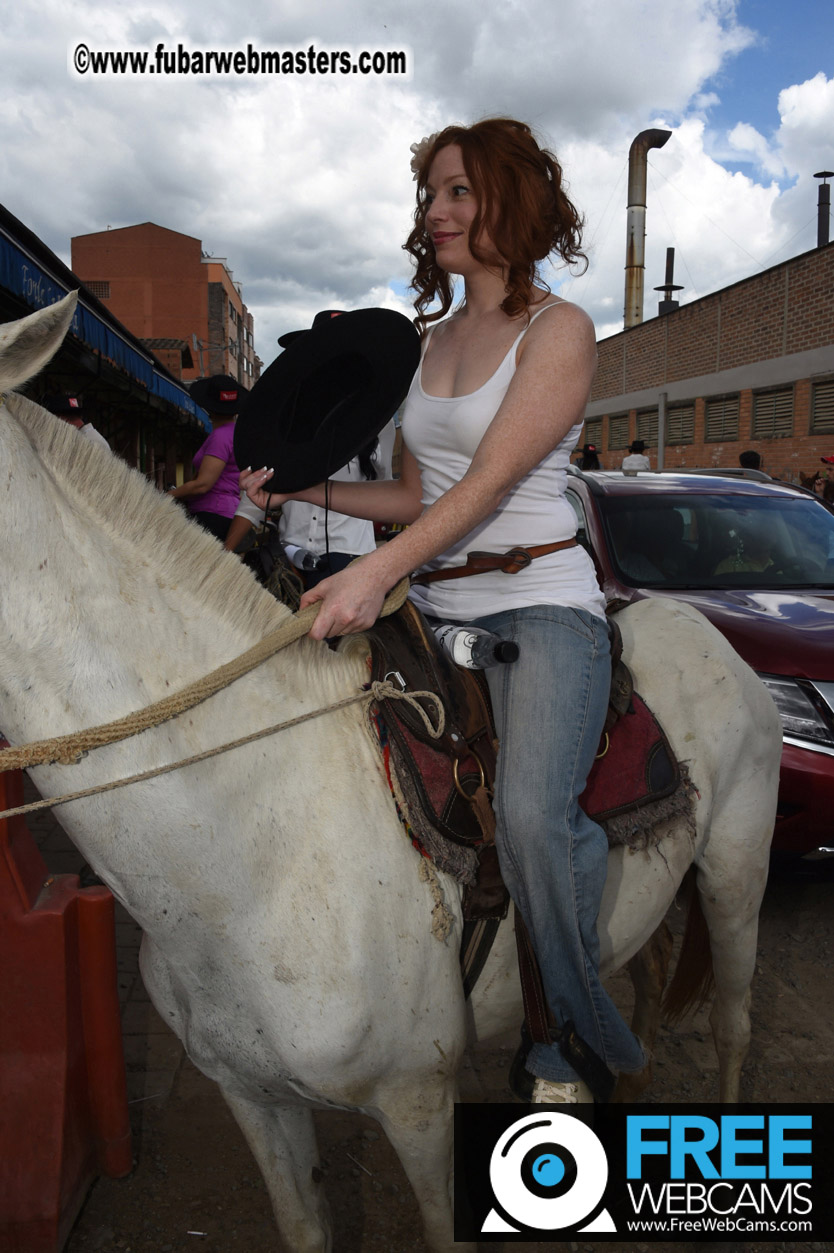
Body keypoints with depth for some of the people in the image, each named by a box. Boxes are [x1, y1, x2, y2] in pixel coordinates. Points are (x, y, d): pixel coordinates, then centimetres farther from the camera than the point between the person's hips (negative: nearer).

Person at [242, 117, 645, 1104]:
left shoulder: (559, 330, -4)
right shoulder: (429, 340, 17)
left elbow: (490, 481, -17)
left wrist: (376, 572, -29)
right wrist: (304, 487, 8)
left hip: (542, 603, -6)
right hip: (438, 607, 7)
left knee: (532, 815, -28)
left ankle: (580, 1042, -1)